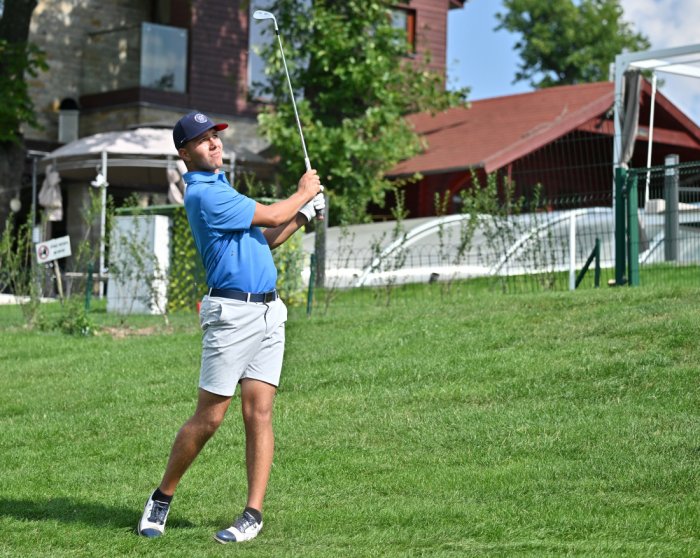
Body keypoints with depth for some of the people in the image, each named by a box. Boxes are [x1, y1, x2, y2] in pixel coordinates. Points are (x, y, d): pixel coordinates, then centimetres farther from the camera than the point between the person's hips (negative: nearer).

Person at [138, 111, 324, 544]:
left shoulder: (220, 188, 20)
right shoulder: (203, 194, -11)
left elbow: (262, 241, 26)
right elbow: (269, 215, -9)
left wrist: (303, 215, 15)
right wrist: (303, 192, 8)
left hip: (269, 312, 8)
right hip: (232, 313, -8)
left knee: (259, 413, 0)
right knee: (209, 417, -4)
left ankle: (254, 514, 0)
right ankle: (162, 498, 12)